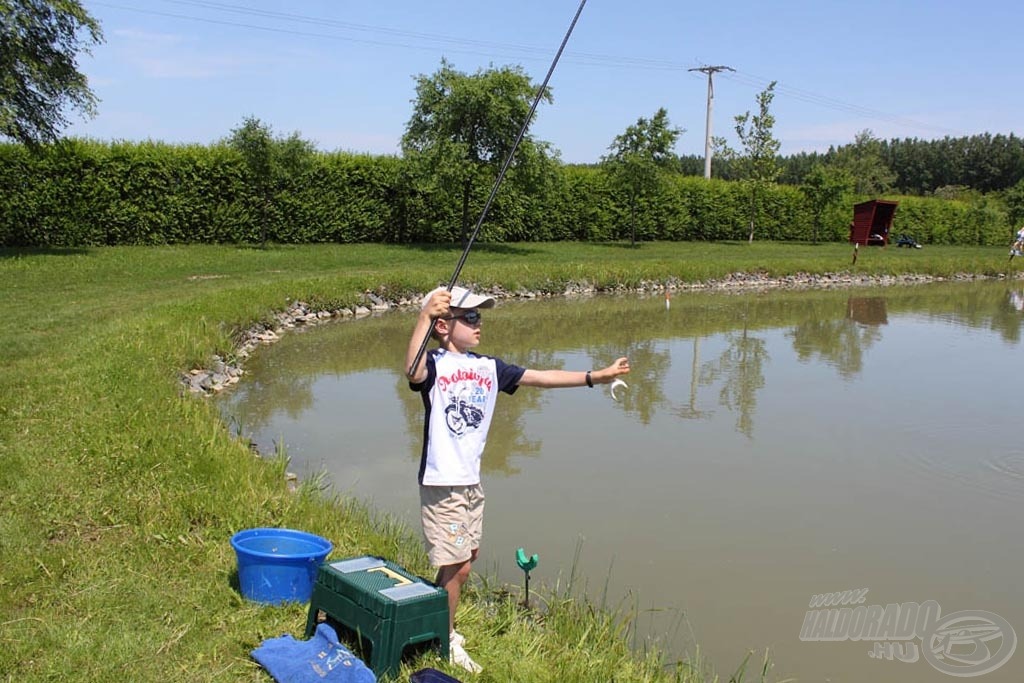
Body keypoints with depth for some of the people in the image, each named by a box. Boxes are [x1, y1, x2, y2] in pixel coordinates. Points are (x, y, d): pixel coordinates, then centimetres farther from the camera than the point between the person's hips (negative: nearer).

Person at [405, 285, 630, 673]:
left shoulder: (488, 368, 7)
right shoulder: (434, 365, -13)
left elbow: (541, 378, 7)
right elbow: (412, 371, -37)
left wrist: (595, 377, 2)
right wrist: (426, 315, -42)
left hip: (472, 481, 7)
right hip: (442, 483, -7)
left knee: (465, 560, 17)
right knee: (456, 566, -1)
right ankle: (445, 643, 19)